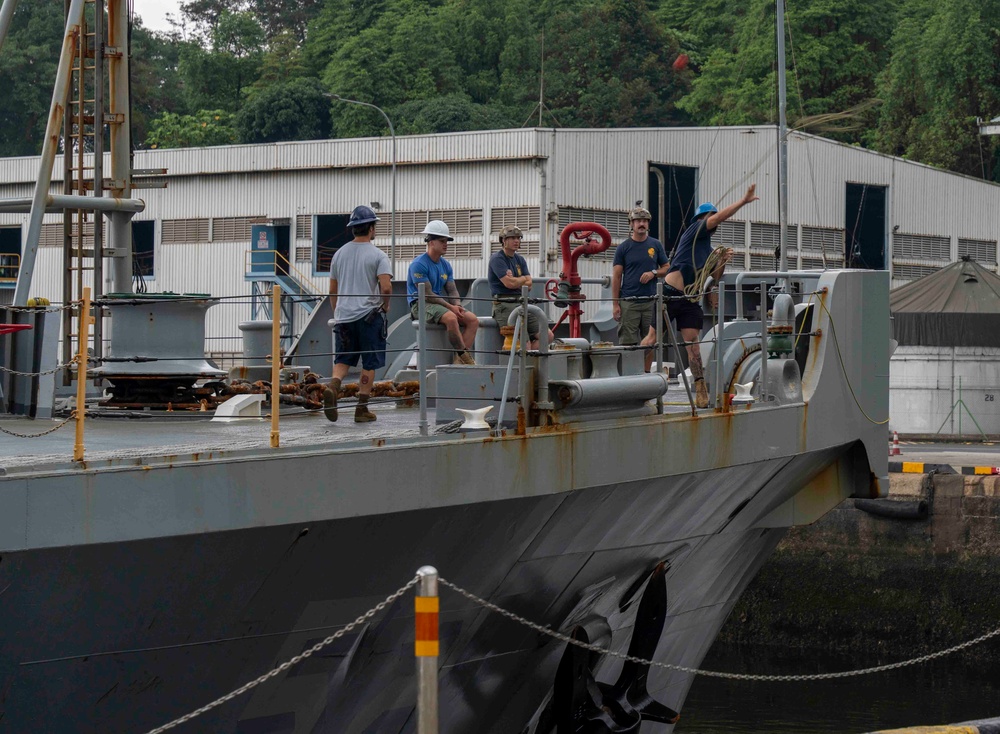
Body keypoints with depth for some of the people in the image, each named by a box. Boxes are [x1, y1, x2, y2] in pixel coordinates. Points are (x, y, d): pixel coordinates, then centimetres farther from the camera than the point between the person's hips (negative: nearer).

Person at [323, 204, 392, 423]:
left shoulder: (339, 254, 9)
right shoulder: (377, 255, -7)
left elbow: (332, 290, 14)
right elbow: (386, 287, -18)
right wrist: (385, 306, 1)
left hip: (343, 315, 4)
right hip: (369, 315, -4)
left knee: (343, 359, 11)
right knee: (369, 364, 5)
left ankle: (333, 387, -18)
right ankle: (362, 409, 4)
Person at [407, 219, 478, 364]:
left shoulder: (446, 265, 15)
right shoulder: (419, 264, -10)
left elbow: (452, 291, 12)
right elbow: (427, 294, -15)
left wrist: (457, 305, -11)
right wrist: (450, 306, -20)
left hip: (441, 303, 8)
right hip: (421, 305, -8)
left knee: (473, 320, -14)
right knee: (451, 318, -36)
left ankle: (459, 359, -23)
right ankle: (465, 357, -28)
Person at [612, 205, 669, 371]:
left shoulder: (655, 245, 9)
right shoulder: (624, 248, 3)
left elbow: (666, 268, 14)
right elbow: (616, 277, 2)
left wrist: (653, 273, -8)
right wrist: (615, 304, -5)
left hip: (650, 301, 2)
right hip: (628, 302, -2)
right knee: (628, 343, -5)